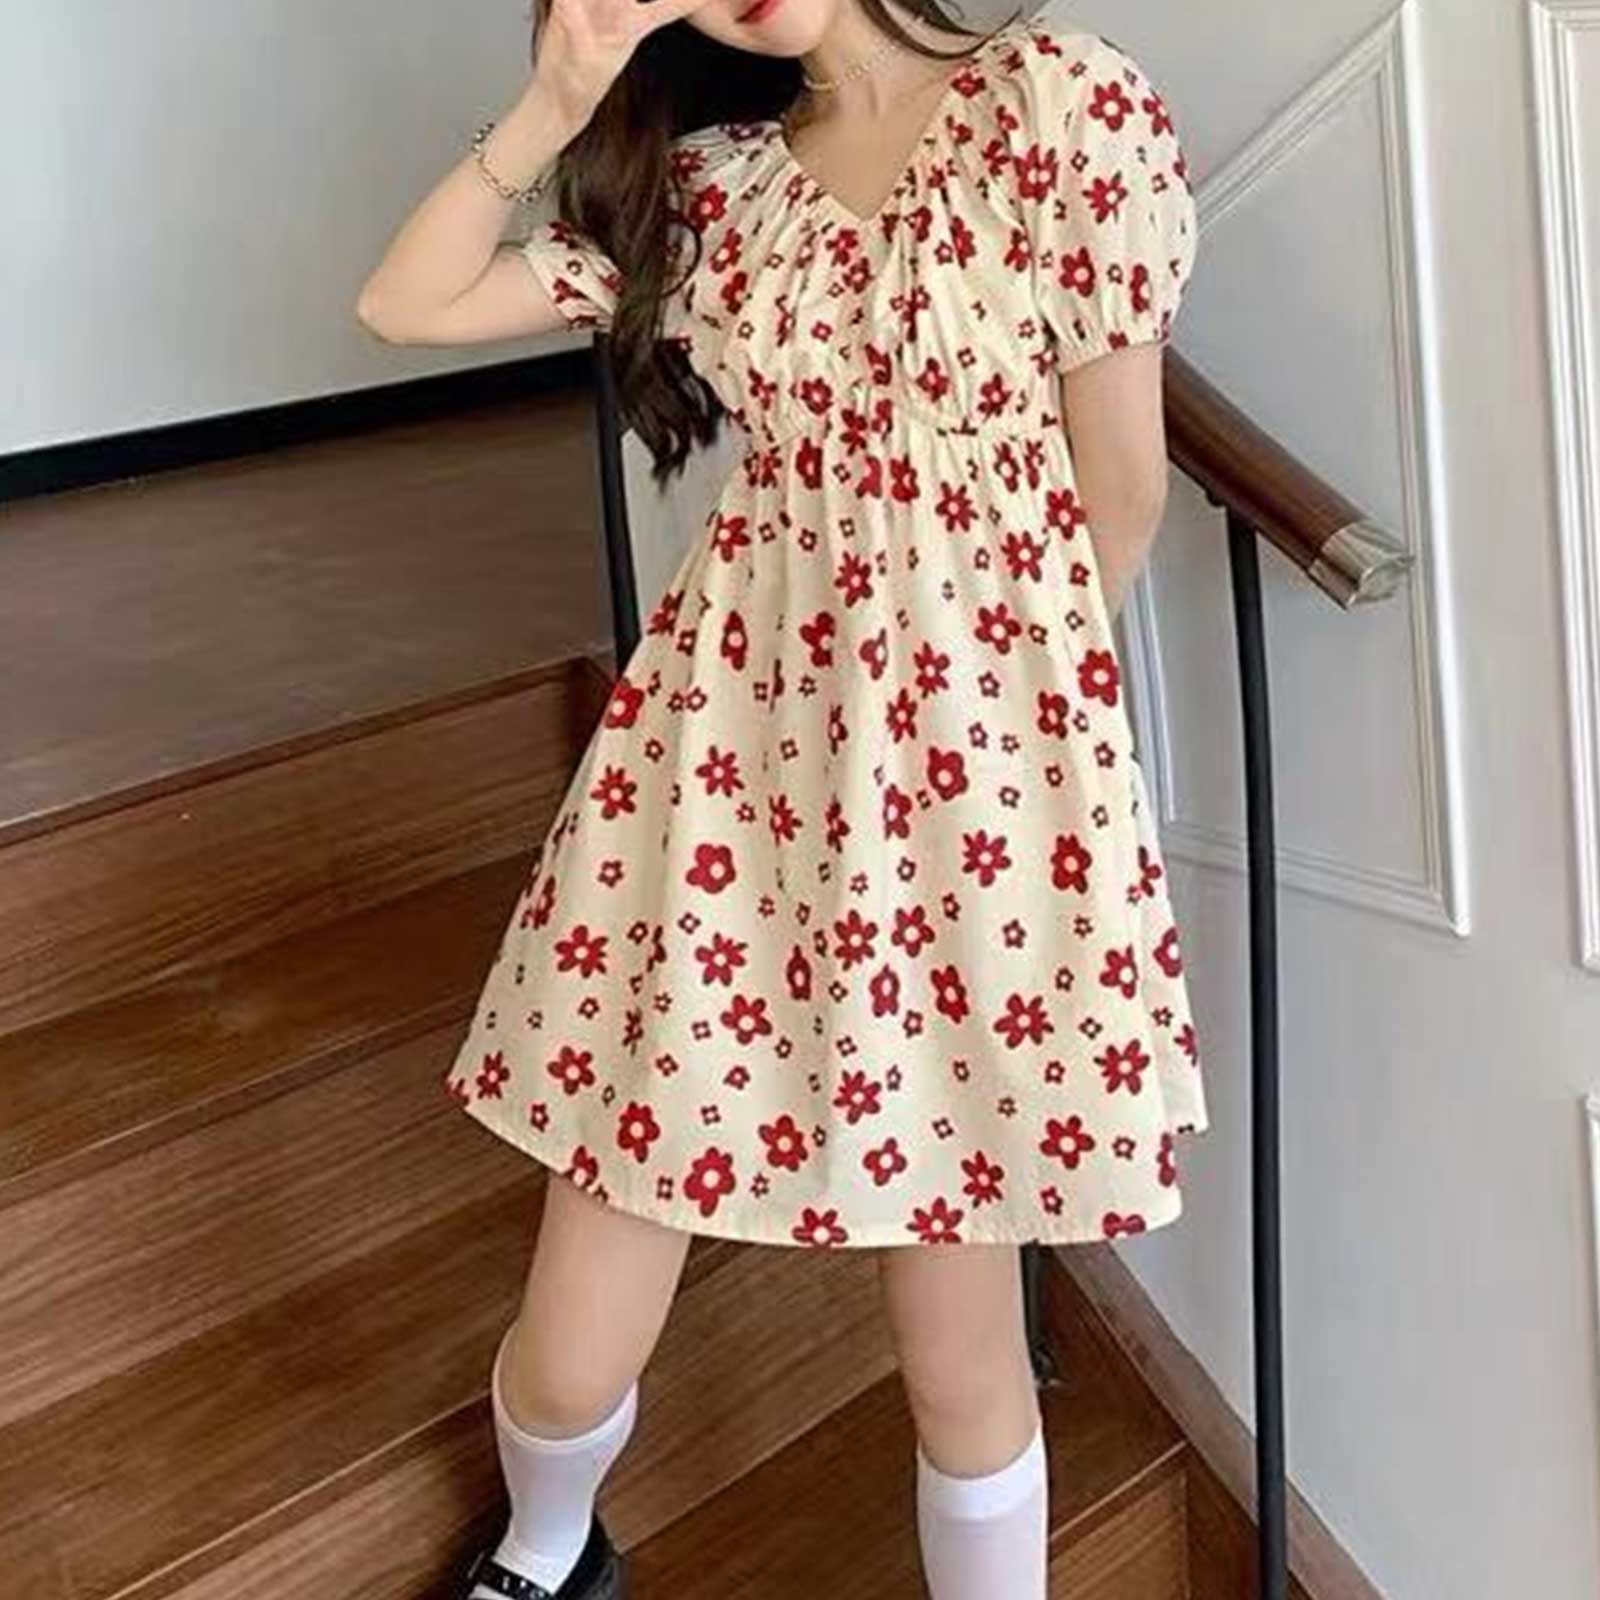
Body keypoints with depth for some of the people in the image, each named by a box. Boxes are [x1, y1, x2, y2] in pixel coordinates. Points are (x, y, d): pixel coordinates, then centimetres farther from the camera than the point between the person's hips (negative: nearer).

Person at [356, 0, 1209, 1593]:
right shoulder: (706, 182, 9)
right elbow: (403, 306, 8)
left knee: (961, 1358, 9)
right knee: (573, 1355, 8)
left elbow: (1117, 480, 0)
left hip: (975, 772, -3)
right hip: (723, 748, 3)